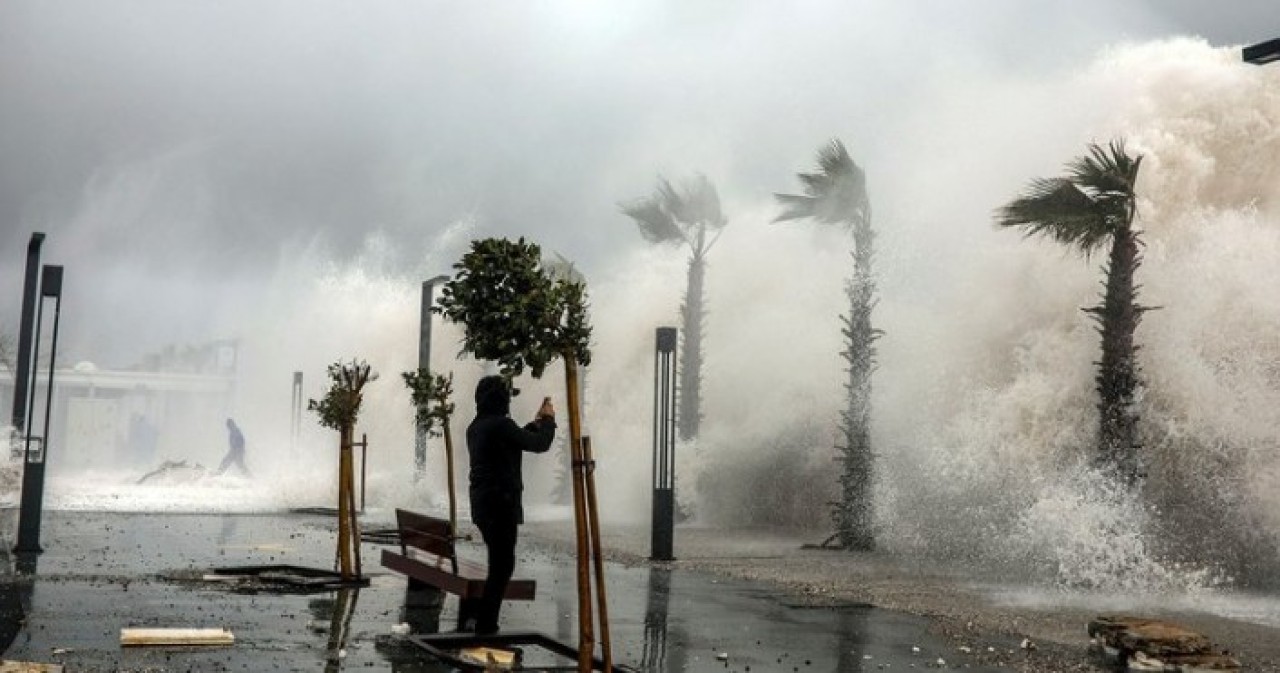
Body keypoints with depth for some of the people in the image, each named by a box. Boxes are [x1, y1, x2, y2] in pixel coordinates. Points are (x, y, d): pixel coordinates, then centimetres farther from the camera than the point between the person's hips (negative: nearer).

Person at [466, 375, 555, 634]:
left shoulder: (475, 427, 13)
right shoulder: (500, 424, -16)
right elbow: (540, 444, -9)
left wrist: (536, 422, 26)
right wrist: (548, 419, 8)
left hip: (482, 503, 9)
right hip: (501, 503, -9)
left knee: (500, 564, 17)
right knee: (502, 566, -4)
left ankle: (486, 625, 20)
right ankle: (485, 627, -3)